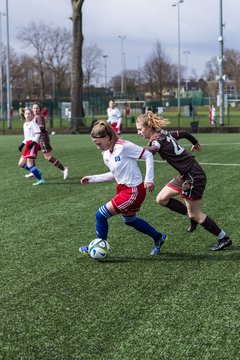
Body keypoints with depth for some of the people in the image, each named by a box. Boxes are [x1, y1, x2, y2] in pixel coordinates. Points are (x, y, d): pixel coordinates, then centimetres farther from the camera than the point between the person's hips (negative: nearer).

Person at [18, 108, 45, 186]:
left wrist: (33, 142, -23)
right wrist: (22, 144, 22)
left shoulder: (33, 122, -4)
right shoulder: (25, 124, 20)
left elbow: (38, 133, -13)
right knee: (21, 164, 6)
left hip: (33, 144, -9)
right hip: (27, 145, 9)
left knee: (29, 164, -16)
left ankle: (40, 179, -13)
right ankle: (37, 172, 13)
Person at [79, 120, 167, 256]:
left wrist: (149, 179, -19)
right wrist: (92, 179, 11)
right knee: (129, 220, 26)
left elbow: (148, 155, -16)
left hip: (134, 191, -10)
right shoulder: (106, 154, 5)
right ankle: (158, 237, 44)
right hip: (123, 188, 10)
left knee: (101, 215, -8)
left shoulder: (124, 146, -21)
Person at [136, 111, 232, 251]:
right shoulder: (165, 134, 7)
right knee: (162, 199, 9)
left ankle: (224, 239, 14)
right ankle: (193, 216, 18)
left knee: (195, 215, 2)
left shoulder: (158, 140, -18)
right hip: (186, 175, 9)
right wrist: (195, 143, 42)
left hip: (194, 176, -9)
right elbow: (183, 133, 23)